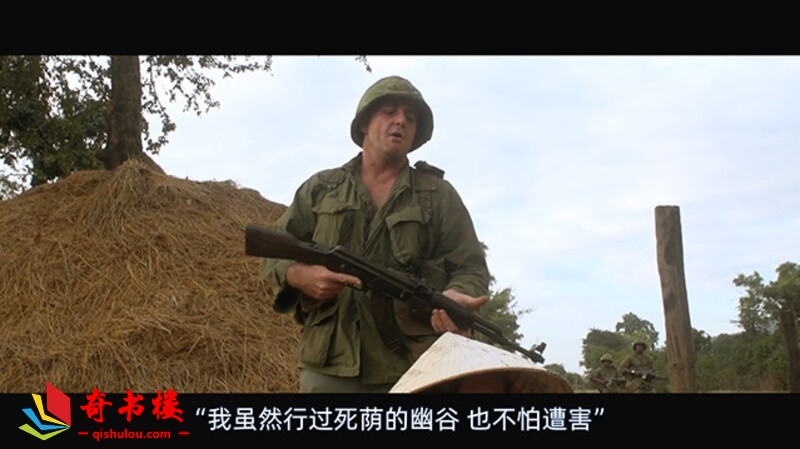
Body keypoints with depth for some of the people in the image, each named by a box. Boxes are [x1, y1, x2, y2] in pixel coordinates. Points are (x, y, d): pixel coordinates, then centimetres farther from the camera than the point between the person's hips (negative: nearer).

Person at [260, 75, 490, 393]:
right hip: (329, 367, 1)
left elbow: (471, 267, 7)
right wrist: (300, 276, -8)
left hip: (414, 371, -1)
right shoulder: (320, 188, 15)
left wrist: (456, 297, -17)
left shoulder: (440, 195, 12)